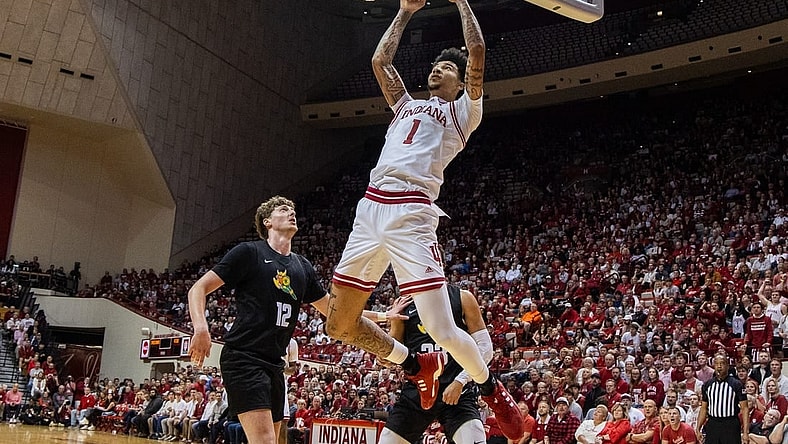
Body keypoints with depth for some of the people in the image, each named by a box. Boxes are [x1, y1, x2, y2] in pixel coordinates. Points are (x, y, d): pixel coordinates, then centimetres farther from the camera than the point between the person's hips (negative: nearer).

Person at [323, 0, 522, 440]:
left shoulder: (463, 112, 13)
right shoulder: (408, 106, 30)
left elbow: (478, 52, 3)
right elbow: (380, 60, 31)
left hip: (412, 215, -6)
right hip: (370, 209, 7)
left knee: (442, 331, -13)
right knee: (340, 325, 7)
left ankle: (492, 387, 17)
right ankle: (419, 366, 28)